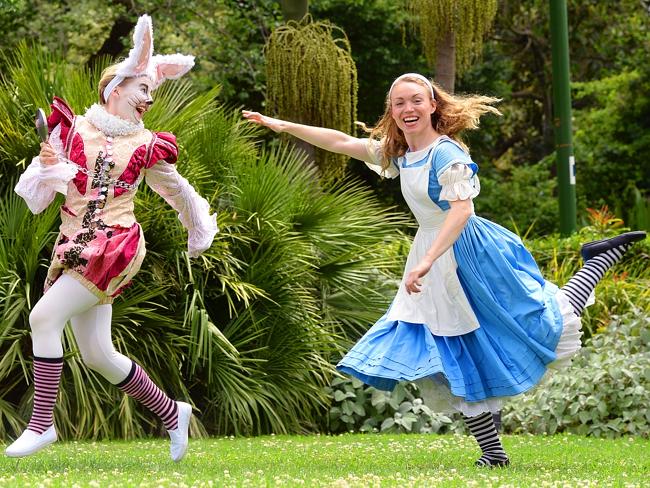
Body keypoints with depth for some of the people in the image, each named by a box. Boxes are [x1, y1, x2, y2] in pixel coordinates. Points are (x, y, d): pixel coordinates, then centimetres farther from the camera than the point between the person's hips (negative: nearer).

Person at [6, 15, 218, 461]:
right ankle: (172, 413, 24)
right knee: (98, 356, 5)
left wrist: (201, 233, 31)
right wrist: (48, 168, -16)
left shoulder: (146, 148, 3)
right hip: (73, 249, 4)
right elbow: (33, 193, 4)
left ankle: (42, 422, -17)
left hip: (114, 247, -4)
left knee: (44, 316, -21)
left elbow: (179, 191, 20)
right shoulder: (72, 129, 5)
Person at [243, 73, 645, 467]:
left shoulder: (446, 153, -20)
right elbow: (341, 142, 12)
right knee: (456, 367, 9)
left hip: (470, 254, -8)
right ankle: (493, 453, 18)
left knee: (549, 328, 5)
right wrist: (283, 126, 11)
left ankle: (600, 259, 23)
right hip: (434, 261, 8)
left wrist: (426, 263, -38)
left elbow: (461, 209, -31)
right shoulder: (398, 153, 5)